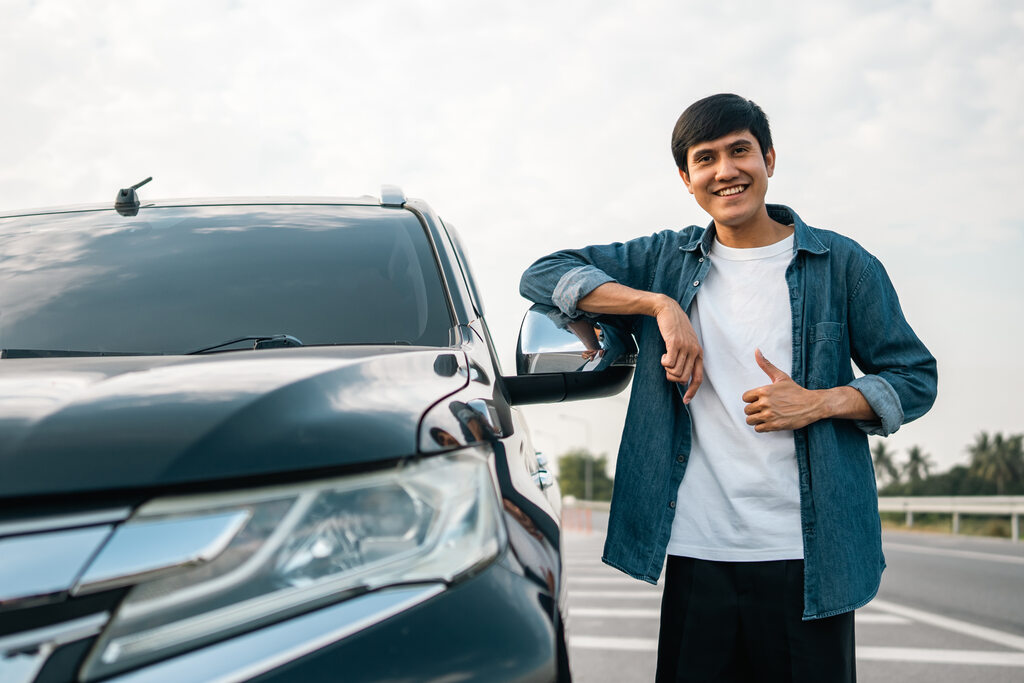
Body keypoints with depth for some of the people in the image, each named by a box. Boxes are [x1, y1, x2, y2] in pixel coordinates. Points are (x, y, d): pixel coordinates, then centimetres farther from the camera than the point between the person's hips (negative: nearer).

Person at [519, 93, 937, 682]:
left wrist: (819, 402, -10)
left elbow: (915, 378, 8)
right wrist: (661, 305, -9)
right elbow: (544, 274, 3)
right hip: (698, 552, 1)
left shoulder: (842, 265, 5)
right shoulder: (666, 260, 10)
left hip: (808, 555, -1)